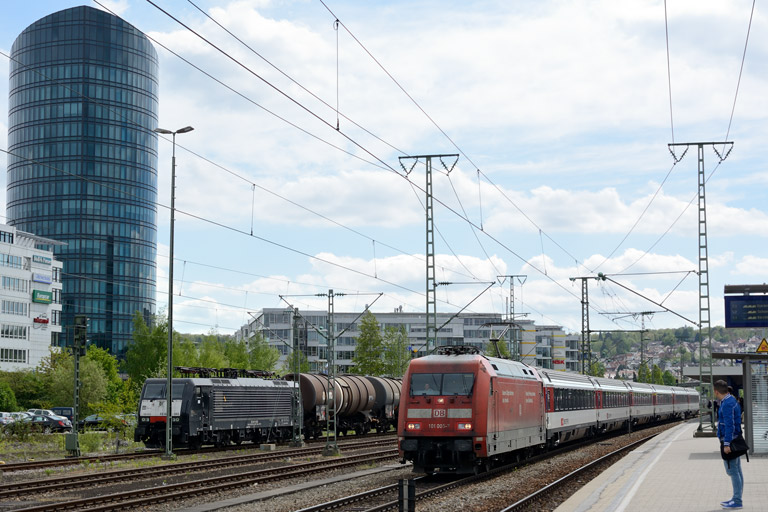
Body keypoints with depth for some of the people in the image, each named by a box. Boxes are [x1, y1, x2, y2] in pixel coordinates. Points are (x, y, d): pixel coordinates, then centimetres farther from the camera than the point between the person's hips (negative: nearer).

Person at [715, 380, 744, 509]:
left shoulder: (727, 404, -18)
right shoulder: (732, 400, 14)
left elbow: (729, 425, -23)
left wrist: (727, 444, -25)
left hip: (729, 440, -10)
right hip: (734, 440, 10)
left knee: (732, 471, -9)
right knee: (736, 470, 12)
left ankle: (737, 501, -8)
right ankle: (737, 499, 17)